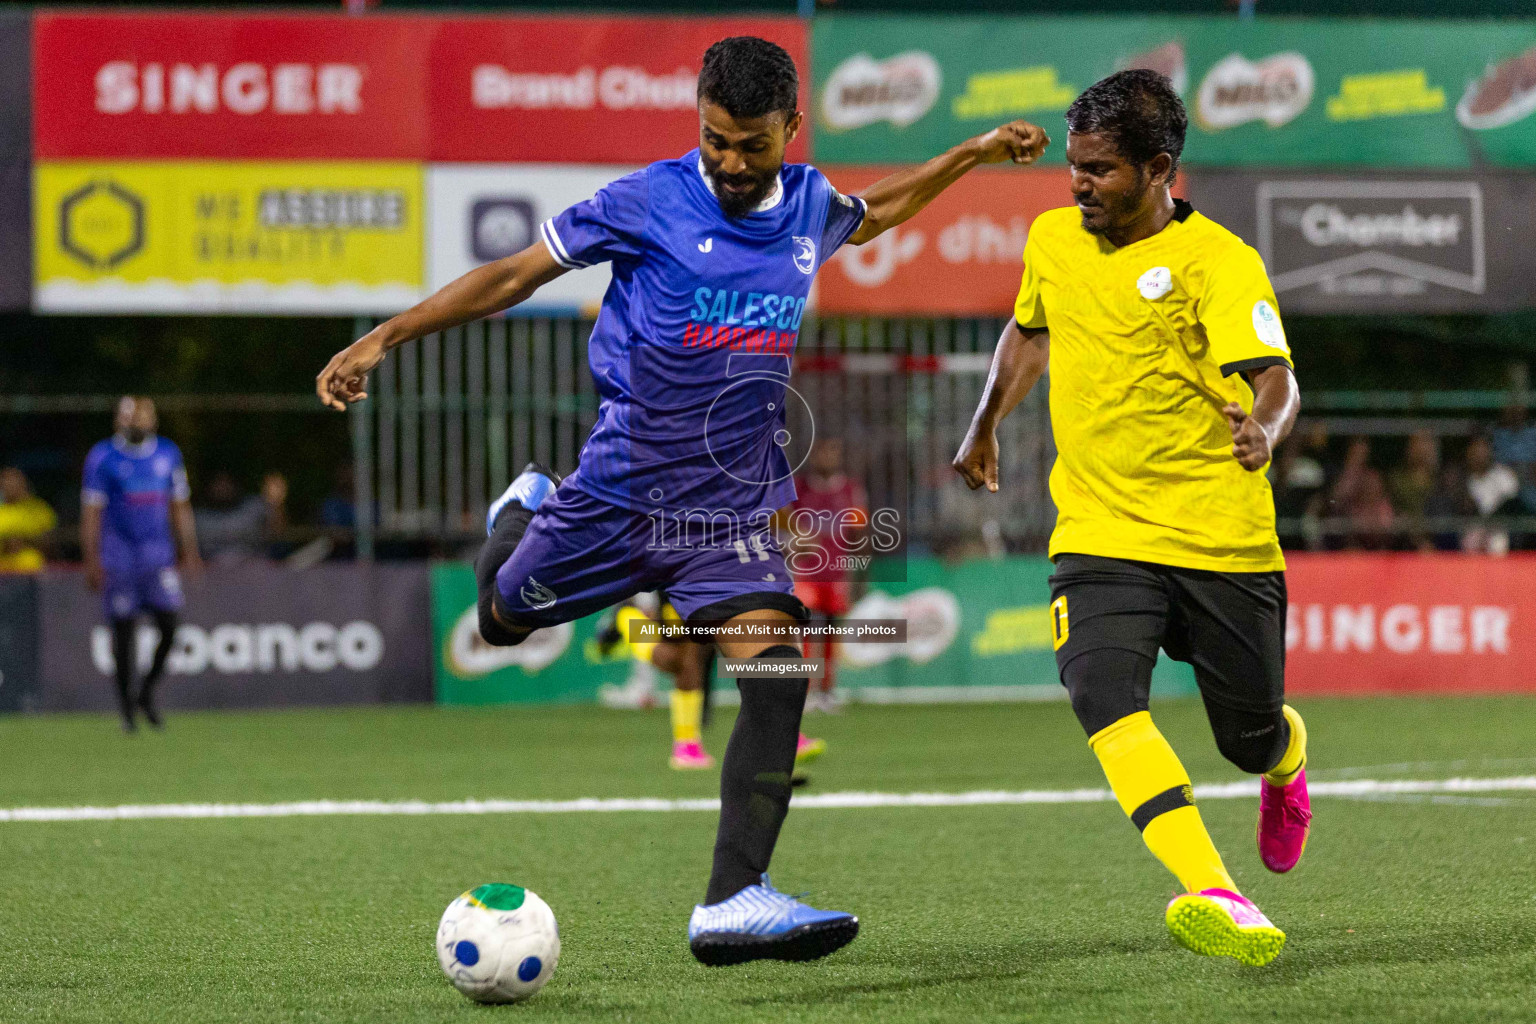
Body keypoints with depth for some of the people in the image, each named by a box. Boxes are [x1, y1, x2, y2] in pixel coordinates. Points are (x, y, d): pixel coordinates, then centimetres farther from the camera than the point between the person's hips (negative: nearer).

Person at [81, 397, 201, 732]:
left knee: (169, 626, -5)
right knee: (124, 629, -2)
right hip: (120, 551, -3)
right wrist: (92, 562, -10)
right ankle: (126, 702, 10)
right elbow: (91, 513, -5)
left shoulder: (168, 453, 7)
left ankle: (147, 692, 15)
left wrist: (189, 553, 10)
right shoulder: (103, 458, -5)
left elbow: (180, 508, 13)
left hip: (159, 552, 3)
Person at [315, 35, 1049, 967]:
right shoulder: (647, 204, -10)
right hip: (618, 493, -2)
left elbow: (874, 212, 30)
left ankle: (732, 903, -21)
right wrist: (384, 339, -10)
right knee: (504, 620, 16)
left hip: (735, 510, 2)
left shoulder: (811, 208, 4)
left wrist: (974, 154, 26)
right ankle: (523, 513, 52)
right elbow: (516, 274, -5)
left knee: (778, 673, -19)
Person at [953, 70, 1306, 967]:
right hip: (1100, 533, 3)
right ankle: (1215, 898, -38)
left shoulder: (1218, 262, -11)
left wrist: (1262, 430, -44)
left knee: (1251, 740, 10)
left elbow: (1275, 379, -23)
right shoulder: (1052, 240, 7)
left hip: (1222, 541, -3)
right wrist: (987, 425, 34)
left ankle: (1289, 761, 51)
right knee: (1108, 698, -26)